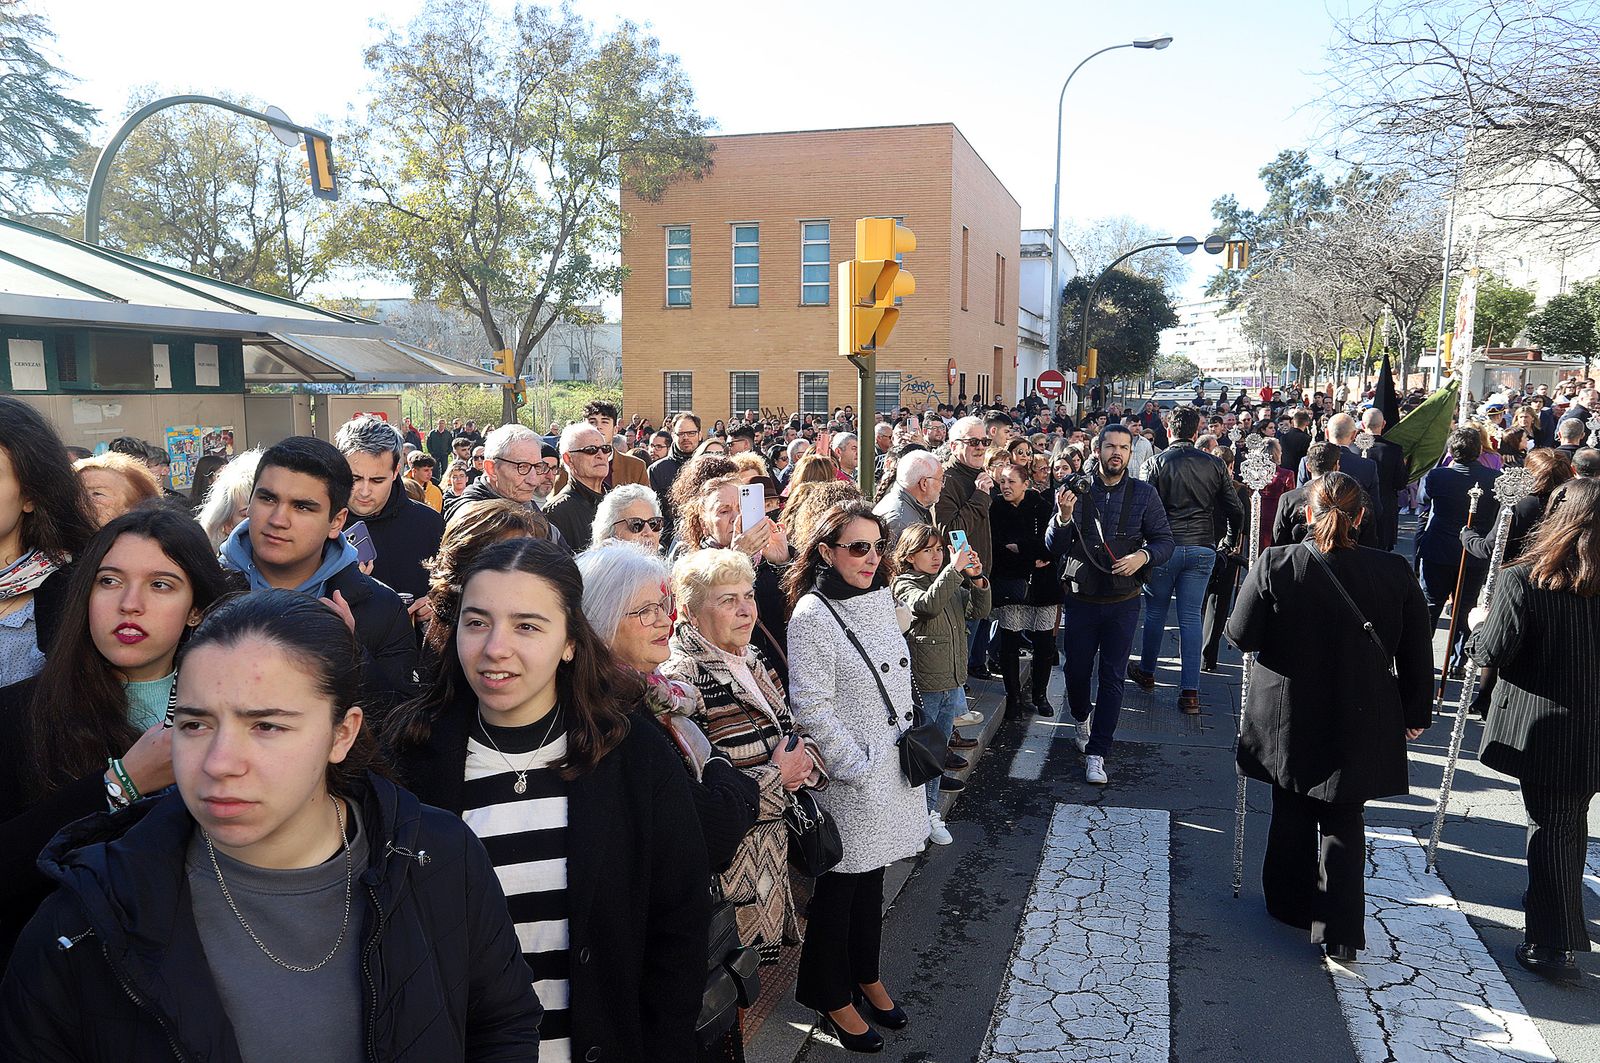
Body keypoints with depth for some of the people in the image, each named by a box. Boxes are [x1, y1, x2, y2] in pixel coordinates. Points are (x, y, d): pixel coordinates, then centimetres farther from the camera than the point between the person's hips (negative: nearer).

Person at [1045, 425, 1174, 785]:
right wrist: (1063, 517, -27)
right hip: (1080, 599, 0)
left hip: (1122, 602, 0)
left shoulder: (1144, 494, -2)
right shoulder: (1075, 490, -4)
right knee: (1076, 669, 11)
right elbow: (1053, 547, -8)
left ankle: (1096, 753, 10)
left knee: (1113, 677, 2)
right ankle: (1083, 717, 43)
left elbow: (1164, 540, 0)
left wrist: (1143, 556, -21)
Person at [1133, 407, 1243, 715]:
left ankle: (1146, 672, 31)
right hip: (1202, 549, 2)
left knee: (1155, 612, 15)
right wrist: (1228, 544, 21)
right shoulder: (1215, 466, 2)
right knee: (1191, 618, 4)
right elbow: (1236, 510, 6)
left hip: (1164, 548, -2)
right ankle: (1190, 692, 2)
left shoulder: (1156, 463, -7)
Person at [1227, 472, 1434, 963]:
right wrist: (1416, 714, 13)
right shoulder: (1395, 572, -10)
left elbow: (1242, 636, -10)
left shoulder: (1274, 565, -17)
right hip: (1360, 725, 1)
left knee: (1291, 816, 19)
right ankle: (1340, 932, 12)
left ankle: (1291, 906, 35)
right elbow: (1417, 655, -1)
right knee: (1344, 822, 14)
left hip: (1288, 719, 0)